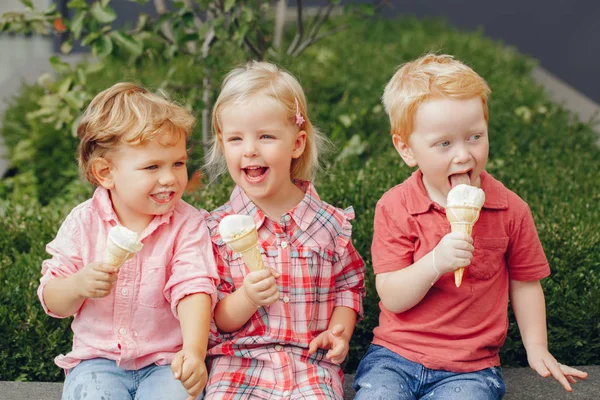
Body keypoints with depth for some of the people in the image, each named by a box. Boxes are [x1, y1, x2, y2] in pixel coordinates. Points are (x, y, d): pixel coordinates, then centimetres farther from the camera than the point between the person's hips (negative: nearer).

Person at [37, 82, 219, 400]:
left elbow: (193, 290, -17)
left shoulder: (188, 224, -4)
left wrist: (194, 351, -35)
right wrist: (77, 286, -21)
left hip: (167, 360, -1)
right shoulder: (83, 222, 0)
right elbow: (52, 302, 3)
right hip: (98, 358, 1)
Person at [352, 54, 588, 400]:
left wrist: (537, 350, 9)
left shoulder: (510, 210, -2)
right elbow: (392, 298, -11)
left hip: (470, 367, 1)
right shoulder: (395, 208, -6)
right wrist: (435, 263, -27)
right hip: (395, 355, 0)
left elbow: (524, 282, 12)